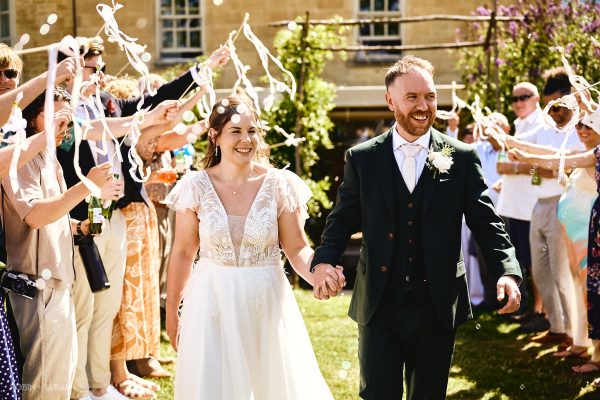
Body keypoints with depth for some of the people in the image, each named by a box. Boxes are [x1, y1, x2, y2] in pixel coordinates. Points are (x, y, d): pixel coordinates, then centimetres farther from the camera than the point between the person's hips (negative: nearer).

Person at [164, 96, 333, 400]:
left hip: (266, 305, 0)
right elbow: (182, 253, 2)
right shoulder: (197, 186, -5)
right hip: (212, 305, 0)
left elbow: (297, 248, -3)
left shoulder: (280, 184, -5)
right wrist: (171, 313, 7)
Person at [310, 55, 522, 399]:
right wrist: (324, 261, -15)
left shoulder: (462, 158, 1)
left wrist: (508, 271, -16)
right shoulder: (362, 159, 2)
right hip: (379, 306, 0)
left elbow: (486, 222, 0)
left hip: (437, 307, 1)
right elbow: (343, 219, 5)